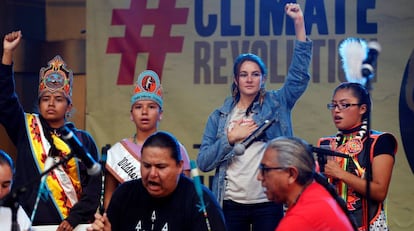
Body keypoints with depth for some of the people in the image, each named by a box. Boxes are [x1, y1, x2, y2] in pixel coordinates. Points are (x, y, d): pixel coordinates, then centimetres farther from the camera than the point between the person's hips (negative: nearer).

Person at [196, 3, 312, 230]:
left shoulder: (276, 104, 9)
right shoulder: (219, 117, 11)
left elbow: (299, 74, -4)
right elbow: (203, 161, 5)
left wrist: (299, 23, -11)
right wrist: (231, 138, -8)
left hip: (269, 203, -1)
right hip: (231, 204, 1)